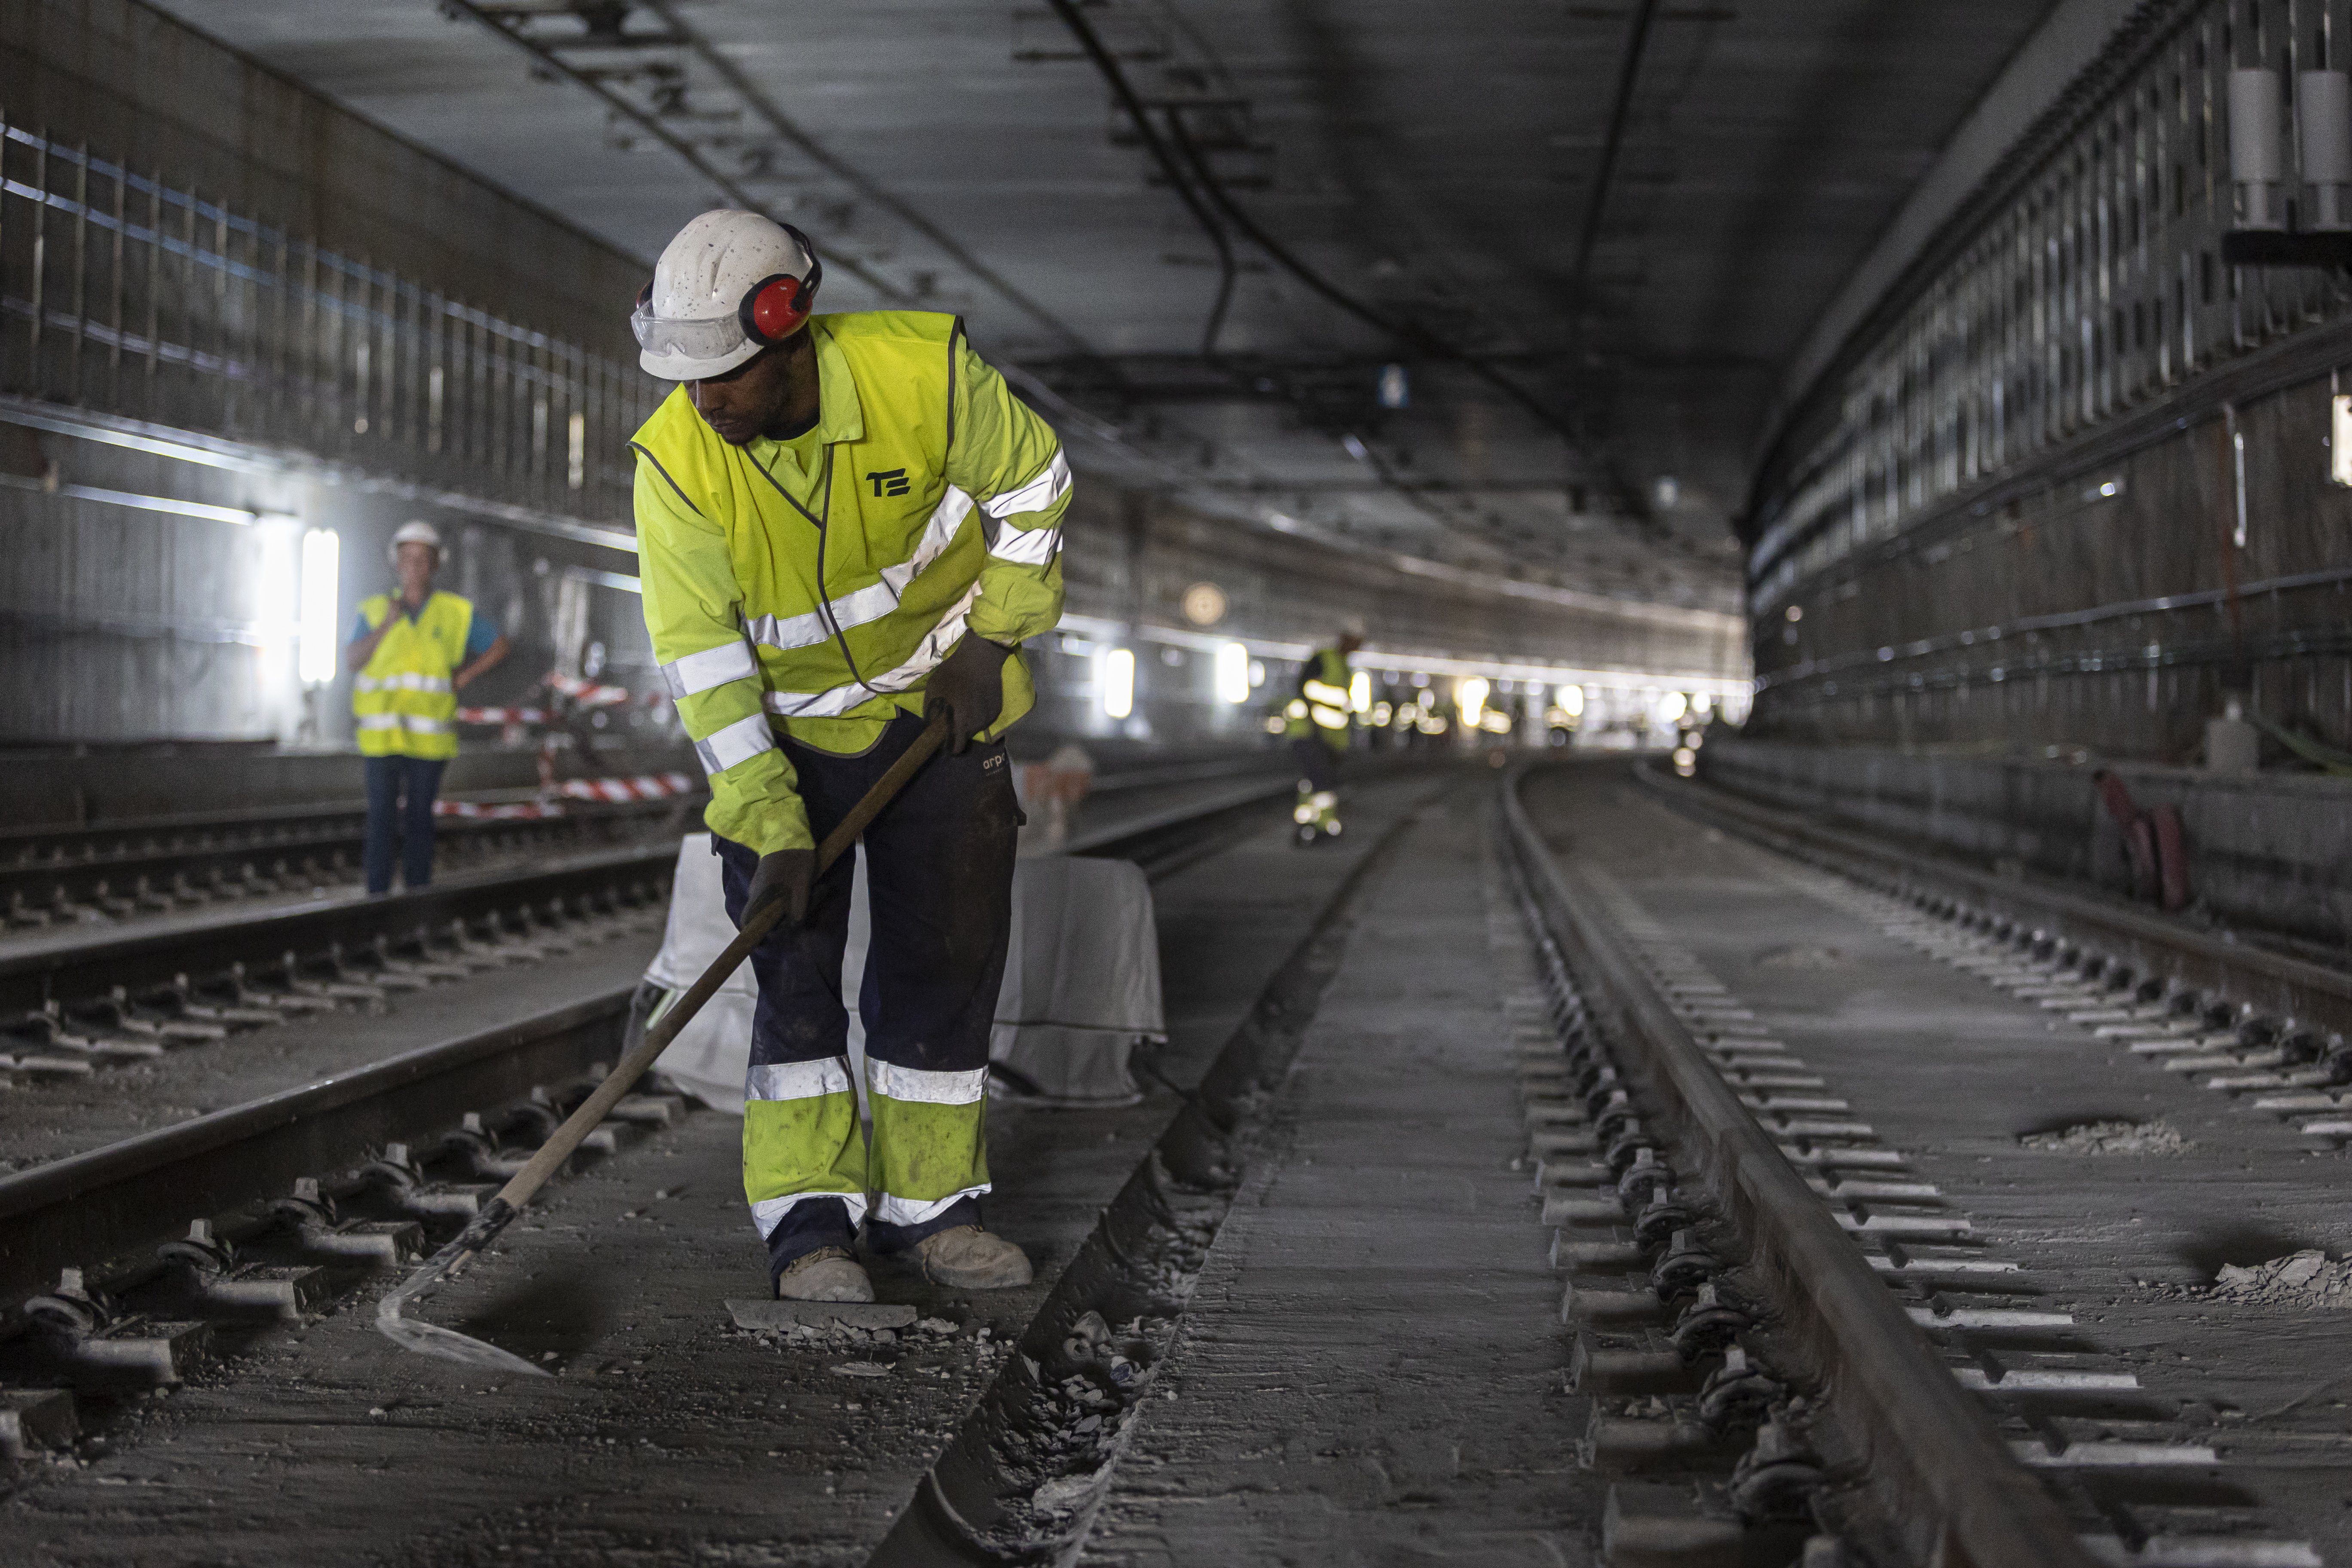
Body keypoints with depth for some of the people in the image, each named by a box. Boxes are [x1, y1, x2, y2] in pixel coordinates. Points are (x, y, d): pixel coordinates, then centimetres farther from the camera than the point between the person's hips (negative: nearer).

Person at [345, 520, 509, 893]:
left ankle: (418, 891, 7)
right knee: (381, 817, -3)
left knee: (419, 817, 2)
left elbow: (499, 647, 15)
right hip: (381, 734, 0)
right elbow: (352, 660, 0)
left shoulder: (457, 614, 6)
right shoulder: (374, 610, 8)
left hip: (429, 736, 0)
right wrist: (387, 625, -11)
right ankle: (378, 894, -1)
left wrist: (463, 677, 3)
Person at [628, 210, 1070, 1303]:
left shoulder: (923, 369, -25)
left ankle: (926, 1198, 13)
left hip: (938, 708, 1)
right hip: (785, 731, -1)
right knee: (795, 963, -7)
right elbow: (703, 663, -21)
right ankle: (807, 1216, -2)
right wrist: (770, 831, -26)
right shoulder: (675, 462, -24)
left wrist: (989, 642, -7)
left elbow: (1029, 484, -5)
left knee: (947, 953, 2)